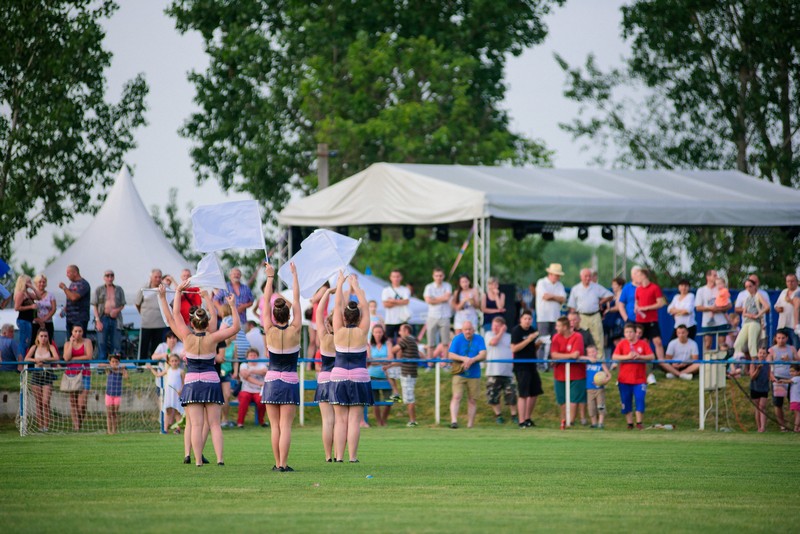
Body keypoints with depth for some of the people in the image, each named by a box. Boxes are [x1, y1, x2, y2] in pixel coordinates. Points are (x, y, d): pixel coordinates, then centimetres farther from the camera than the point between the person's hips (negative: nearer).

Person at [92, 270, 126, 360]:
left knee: (116, 346, -1)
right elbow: (95, 306, 3)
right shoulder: (99, 290, 6)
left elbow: (122, 305, 13)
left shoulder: (119, 290, 11)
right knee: (102, 345, -3)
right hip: (103, 318, -2)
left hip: (115, 319, 2)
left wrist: (117, 310, -10)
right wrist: (98, 320, -7)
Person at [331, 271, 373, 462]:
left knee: (340, 420, 3)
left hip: (338, 377, 2)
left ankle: (339, 456, -2)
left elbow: (337, 306, 5)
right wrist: (356, 286, 12)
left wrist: (340, 284, 13)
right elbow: (365, 306, 3)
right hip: (359, 378, -1)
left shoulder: (339, 331, -3)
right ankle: (352, 457, -6)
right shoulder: (362, 332, -6)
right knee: (354, 420, -3)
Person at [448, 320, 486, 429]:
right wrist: (464, 358, -21)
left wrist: (472, 360, -23)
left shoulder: (479, 339, 3)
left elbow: (483, 355, -7)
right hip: (459, 374, -2)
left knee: (473, 400, 4)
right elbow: (451, 355, -6)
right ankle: (453, 421, -22)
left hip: (474, 375, 2)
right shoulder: (457, 339, 0)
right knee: (456, 397, -15)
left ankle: (470, 425, 11)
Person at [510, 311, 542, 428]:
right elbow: (514, 348, -18)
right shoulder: (516, 331, -10)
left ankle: (528, 418, 26)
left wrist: (538, 343, -1)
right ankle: (521, 421, -5)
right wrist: (529, 340, -22)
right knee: (523, 394, -8)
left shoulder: (532, 330, 12)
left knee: (535, 393, 13)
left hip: (531, 365, 8)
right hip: (521, 366, -8)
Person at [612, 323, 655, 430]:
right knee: (626, 403, 5)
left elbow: (652, 357, -6)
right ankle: (630, 424, 14)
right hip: (624, 380, 1)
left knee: (640, 401, -8)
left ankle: (639, 423, 0)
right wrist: (627, 357, -21)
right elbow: (614, 357, -10)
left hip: (639, 380, -1)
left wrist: (639, 356, -21)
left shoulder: (643, 344, 1)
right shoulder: (622, 344, 1)